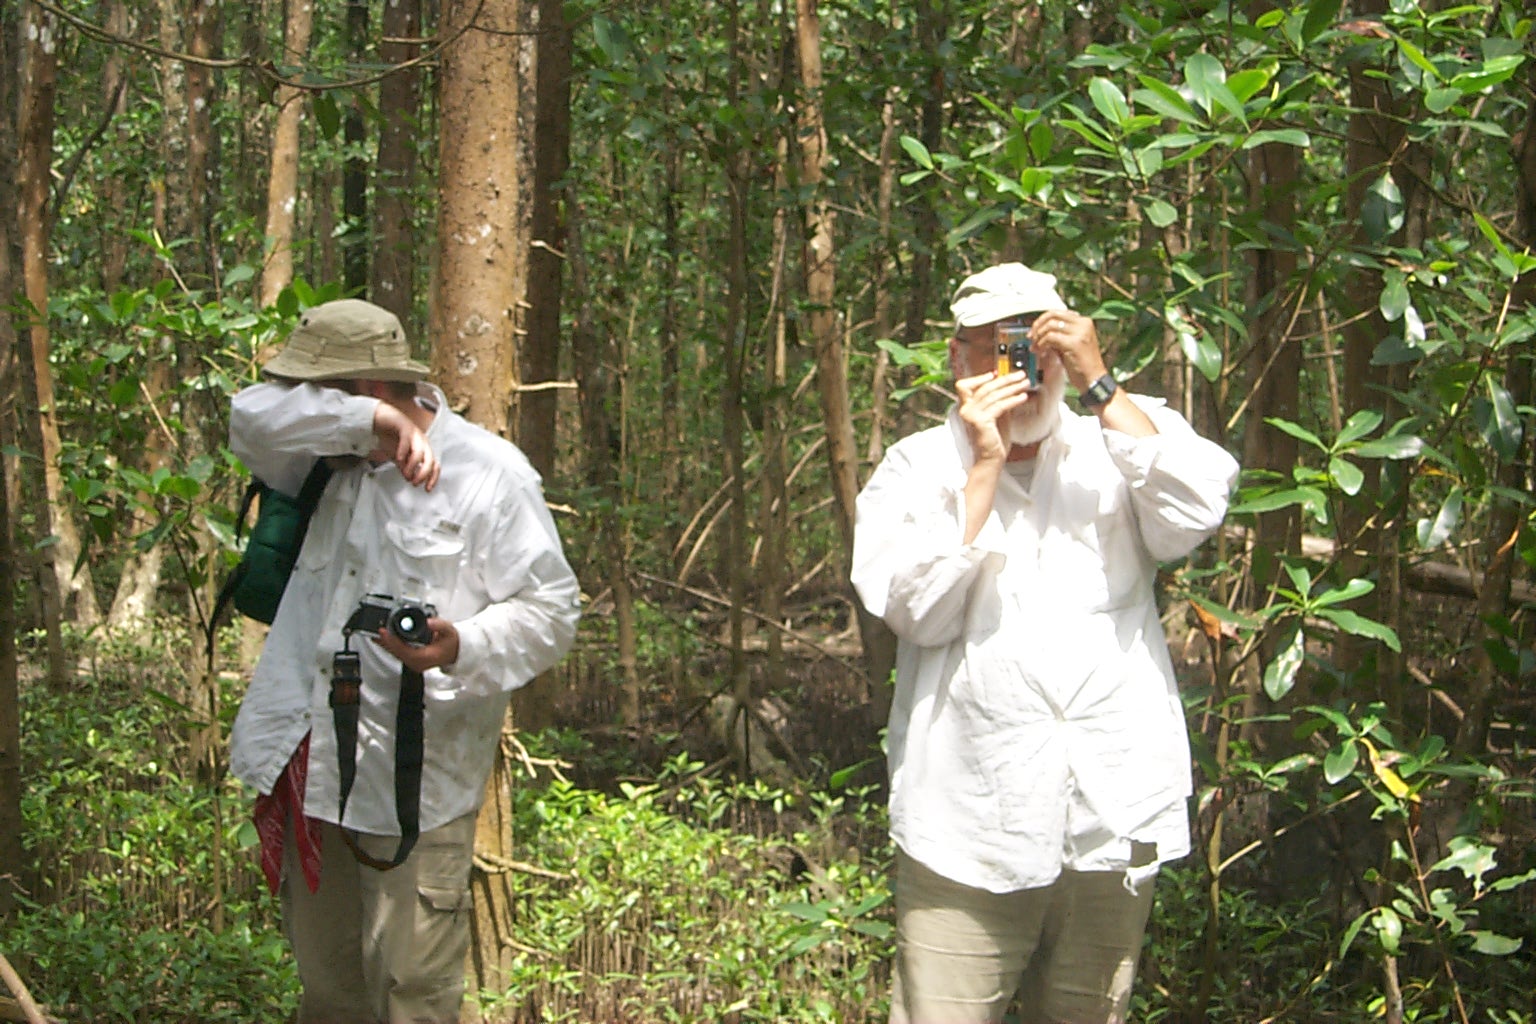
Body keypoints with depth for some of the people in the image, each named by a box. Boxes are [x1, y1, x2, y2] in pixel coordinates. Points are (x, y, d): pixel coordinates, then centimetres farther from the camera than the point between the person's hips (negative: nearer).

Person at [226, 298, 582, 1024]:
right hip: (311, 769, 7)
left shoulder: (487, 474, -8)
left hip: (413, 781, -6)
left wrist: (462, 648, -28)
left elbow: (550, 608, -9)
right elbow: (252, 418, -6)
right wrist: (371, 421, -16)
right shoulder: (332, 458, 11)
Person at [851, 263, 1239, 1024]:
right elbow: (917, 611, -9)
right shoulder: (918, 468, 6)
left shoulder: (1119, 442, 9)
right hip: (969, 830, -2)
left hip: (1113, 821, 2)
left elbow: (1193, 518, -11)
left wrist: (1099, 385, -13)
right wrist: (984, 468, -11)